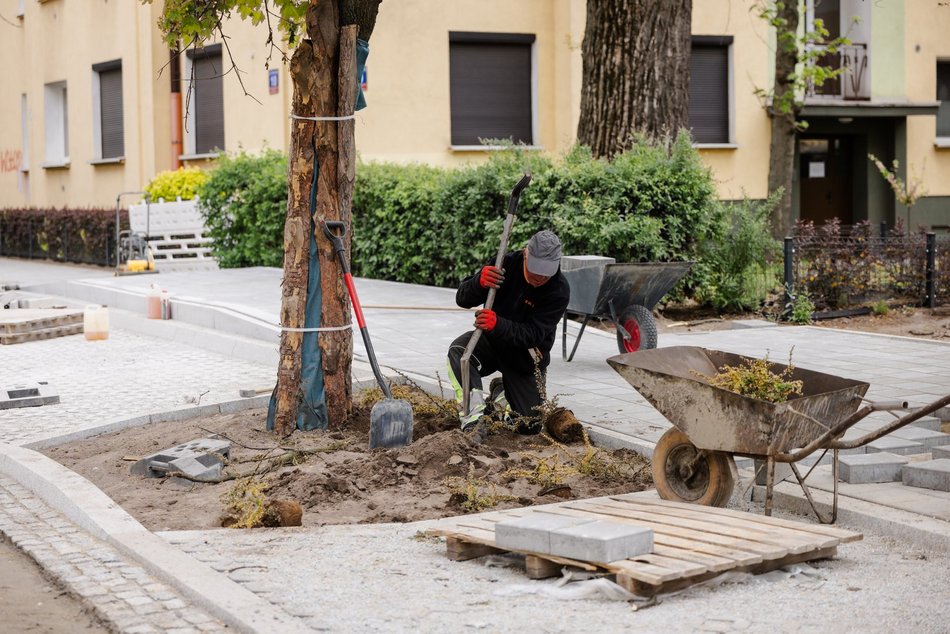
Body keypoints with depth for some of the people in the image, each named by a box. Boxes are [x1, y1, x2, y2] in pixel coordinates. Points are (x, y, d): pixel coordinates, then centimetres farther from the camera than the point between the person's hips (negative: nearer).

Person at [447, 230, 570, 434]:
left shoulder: (559, 291, -23)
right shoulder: (507, 264, -16)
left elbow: (532, 335, -30)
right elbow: (462, 299, -15)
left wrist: (498, 325, -48)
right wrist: (480, 281, -38)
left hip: (525, 358, -1)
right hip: (491, 342, 1)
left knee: (530, 427, -1)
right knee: (459, 350, -33)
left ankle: (501, 393, 30)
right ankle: (473, 416, -36)